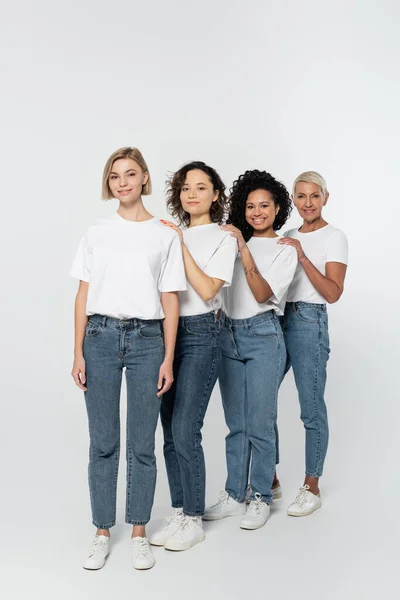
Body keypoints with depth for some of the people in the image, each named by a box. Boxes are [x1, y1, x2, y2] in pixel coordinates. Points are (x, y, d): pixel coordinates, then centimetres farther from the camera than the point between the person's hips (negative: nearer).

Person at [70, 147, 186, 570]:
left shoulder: (165, 236, 4)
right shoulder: (96, 234, 7)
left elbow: (170, 302, 3)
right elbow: (83, 296, 6)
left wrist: (168, 359, -2)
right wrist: (78, 353, 1)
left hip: (147, 339, -1)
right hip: (101, 337, 1)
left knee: (142, 444, 5)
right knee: (103, 442, 7)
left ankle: (139, 533, 20)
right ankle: (102, 533, 20)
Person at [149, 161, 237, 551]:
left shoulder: (222, 238, -1)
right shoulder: (173, 233, 13)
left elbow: (207, 289, -14)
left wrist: (180, 244, -13)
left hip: (200, 333, -5)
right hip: (167, 330, 5)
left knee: (185, 431, -7)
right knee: (170, 430, 8)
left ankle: (193, 520, 8)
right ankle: (178, 512, 21)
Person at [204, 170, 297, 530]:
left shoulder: (285, 250, -1)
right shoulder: (234, 242, 12)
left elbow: (263, 294, -14)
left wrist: (244, 251, -20)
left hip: (263, 337, -4)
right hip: (229, 335, 5)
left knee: (259, 423, -1)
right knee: (235, 423, 10)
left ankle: (261, 497, 13)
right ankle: (234, 495, 20)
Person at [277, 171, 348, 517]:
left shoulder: (334, 238, -2)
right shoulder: (288, 237, 15)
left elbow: (333, 293, -12)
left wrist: (302, 257, -19)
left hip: (308, 321, -6)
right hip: (276, 319, 6)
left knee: (311, 409, 0)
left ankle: (312, 488, 13)